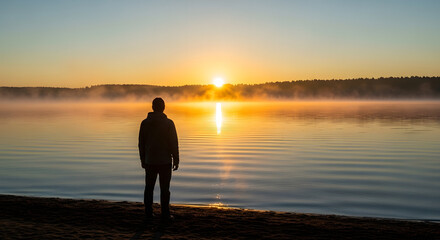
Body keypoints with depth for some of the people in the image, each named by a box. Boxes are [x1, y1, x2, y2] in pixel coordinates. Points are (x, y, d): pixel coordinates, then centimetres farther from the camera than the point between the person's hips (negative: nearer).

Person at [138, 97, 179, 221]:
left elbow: (141, 143, 6)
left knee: (149, 188, 11)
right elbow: (174, 143, -8)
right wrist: (176, 160, 1)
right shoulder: (168, 123, -9)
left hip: (149, 161, 3)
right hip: (165, 161, -3)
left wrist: (142, 159, 15)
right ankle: (165, 214, 5)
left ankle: (148, 213, 15)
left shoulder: (145, 123, 1)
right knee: (164, 189, 2)